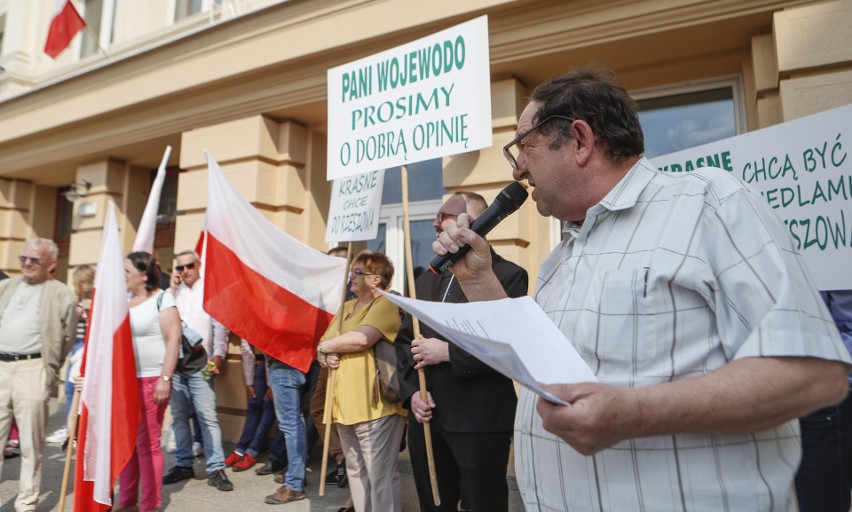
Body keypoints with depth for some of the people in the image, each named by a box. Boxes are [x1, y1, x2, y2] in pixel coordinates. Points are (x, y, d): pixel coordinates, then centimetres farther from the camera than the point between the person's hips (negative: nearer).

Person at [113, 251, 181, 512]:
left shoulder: (161, 299, -6)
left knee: (147, 443, 0)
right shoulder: (123, 299, 13)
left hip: (151, 380, -6)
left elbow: (174, 339, -11)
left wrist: (165, 378, -17)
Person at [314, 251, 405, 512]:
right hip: (345, 402, 9)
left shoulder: (385, 304, -8)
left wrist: (325, 345, -7)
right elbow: (324, 344, 16)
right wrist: (325, 355, -9)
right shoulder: (346, 308, 18)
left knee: (380, 476, -2)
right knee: (356, 472, 18)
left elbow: (361, 338, -24)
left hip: (374, 404, -8)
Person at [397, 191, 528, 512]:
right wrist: (412, 391, -3)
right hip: (426, 417, 7)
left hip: (480, 421, -6)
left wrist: (447, 352, -17)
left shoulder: (508, 275, -6)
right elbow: (404, 341, 13)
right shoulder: (426, 280, 15)